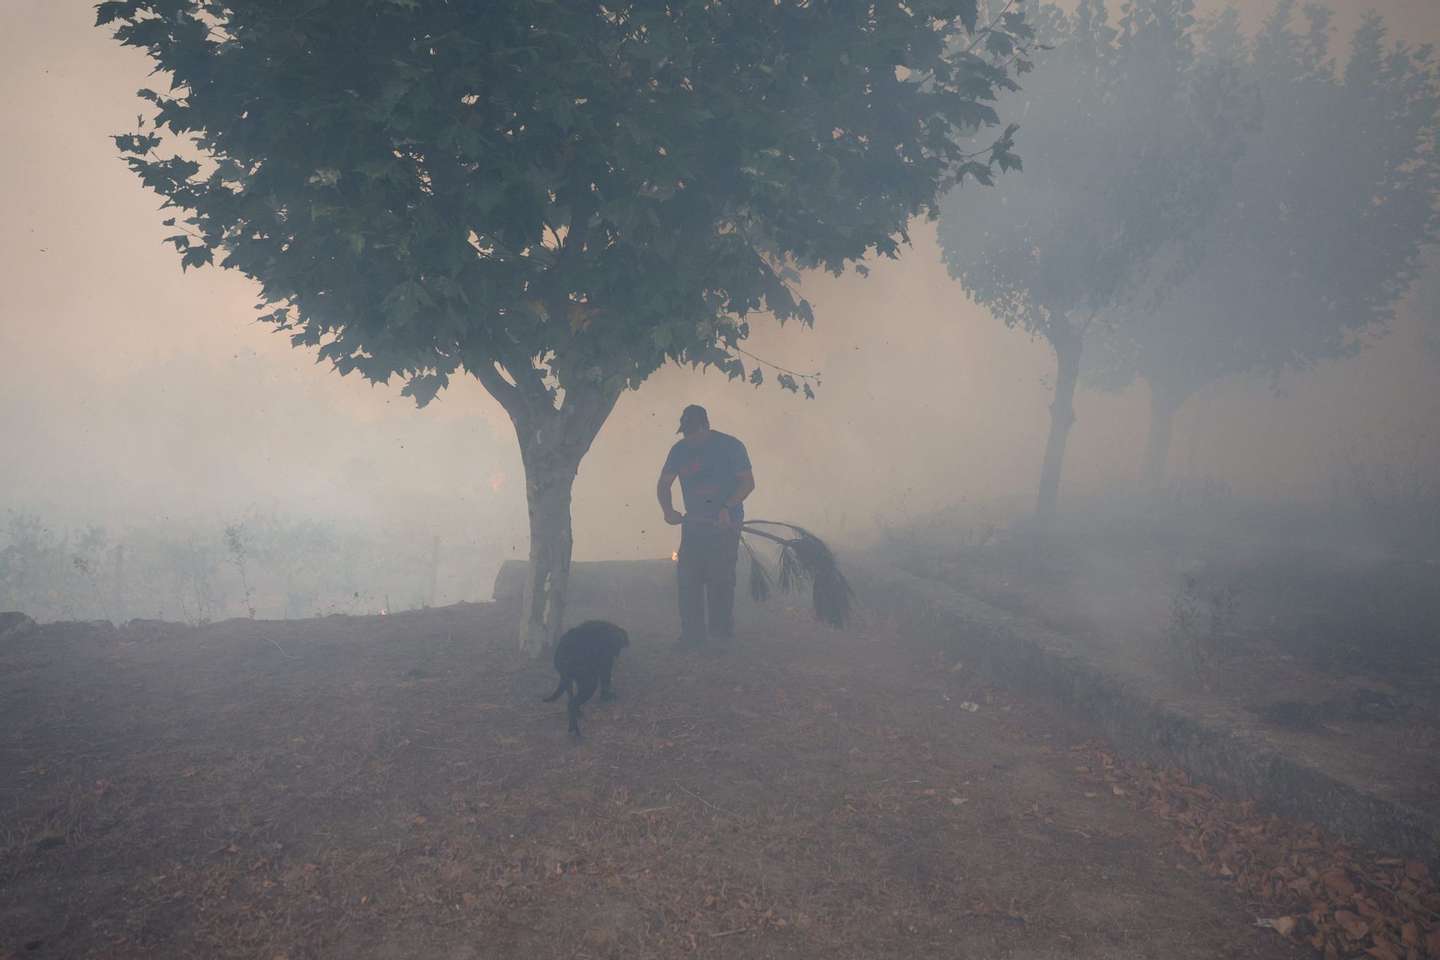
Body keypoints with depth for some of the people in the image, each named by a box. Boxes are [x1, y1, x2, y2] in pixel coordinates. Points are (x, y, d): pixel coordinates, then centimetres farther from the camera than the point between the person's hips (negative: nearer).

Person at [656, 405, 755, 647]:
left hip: (725, 524, -4)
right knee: (687, 577, -1)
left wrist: (727, 508, -22)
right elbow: (663, 484, 10)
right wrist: (668, 510, -10)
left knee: (720, 578, -6)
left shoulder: (730, 446, -5)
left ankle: (721, 632, 5)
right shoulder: (680, 449, 6)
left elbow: (748, 482, -7)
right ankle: (693, 633, 5)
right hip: (694, 523, 4)